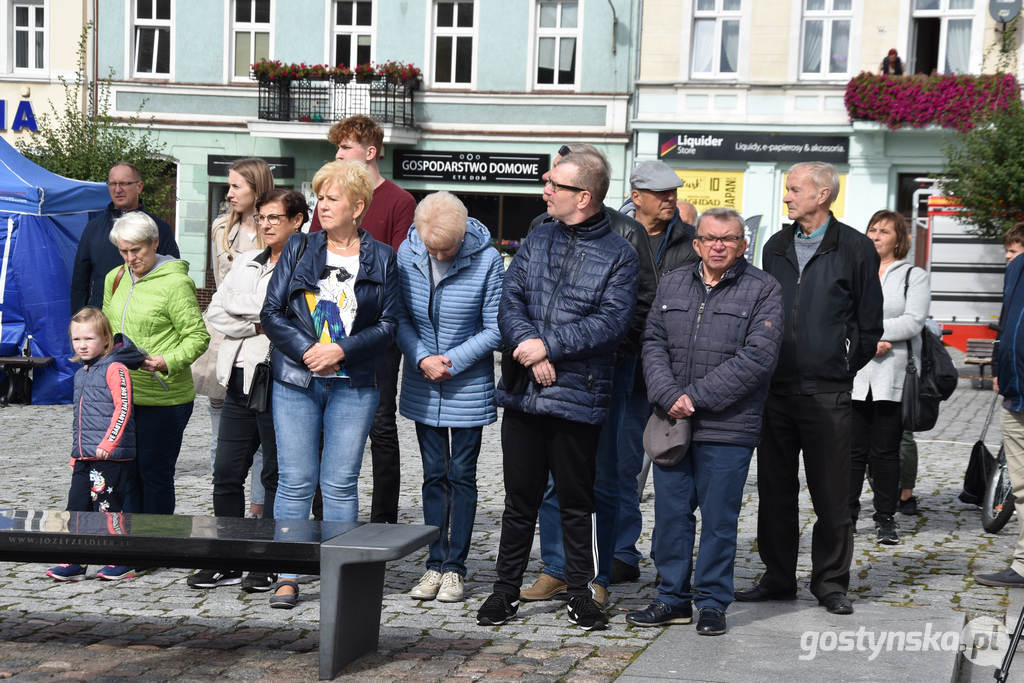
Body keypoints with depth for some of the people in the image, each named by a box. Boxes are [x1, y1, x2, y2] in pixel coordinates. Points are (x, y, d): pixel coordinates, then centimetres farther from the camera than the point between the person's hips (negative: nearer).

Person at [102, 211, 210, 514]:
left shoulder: (175, 282, -10)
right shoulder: (116, 279, 12)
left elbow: (198, 336, -11)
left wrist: (168, 361, -25)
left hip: (163, 397, -7)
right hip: (123, 395, 7)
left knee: (154, 471, -2)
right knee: (128, 470, 11)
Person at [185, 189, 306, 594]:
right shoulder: (245, 263, 17)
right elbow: (214, 314, 8)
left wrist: (242, 308, -9)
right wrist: (258, 324, -6)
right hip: (239, 381, 7)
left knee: (277, 476, 2)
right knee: (226, 473, 7)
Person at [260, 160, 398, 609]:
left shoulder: (382, 259, 5)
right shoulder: (298, 249, 7)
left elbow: (387, 326, 1)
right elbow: (271, 313, 3)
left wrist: (341, 351, -12)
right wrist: (307, 350, -11)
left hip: (353, 386, -1)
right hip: (296, 382, 1)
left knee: (340, 483, 1)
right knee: (295, 481, 0)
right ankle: (288, 577, 7)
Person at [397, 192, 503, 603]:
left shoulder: (486, 259, -14)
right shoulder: (407, 253, -5)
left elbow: (495, 328, -10)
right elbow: (400, 317, 2)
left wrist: (452, 361, -16)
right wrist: (421, 359, -12)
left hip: (469, 388, -3)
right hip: (423, 388, 3)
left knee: (461, 474, 2)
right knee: (434, 474, 9)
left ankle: (455, 568, 10)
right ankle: (435, 565, 17)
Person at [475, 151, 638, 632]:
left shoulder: (618, 255, -1)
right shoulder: (537, 241, 12)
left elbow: (612, 321, -11)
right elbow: (509, 301, 4)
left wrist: (549, 345, -17)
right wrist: (531, 350, -13)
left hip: (578, 399, -3)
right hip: (522, 394, 3)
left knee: (576, 503, 7)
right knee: (519, 500, 9)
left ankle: (580, 592, 19)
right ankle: (506, 589, 19)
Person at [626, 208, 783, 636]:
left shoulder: (763, 290, -2)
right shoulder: (673, 284, 12)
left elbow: (757, 356, -12)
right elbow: (654, 344, 7)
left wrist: (697, 397, -14)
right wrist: (669, 397, -11)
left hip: (728, 428, -4)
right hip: (672, 423, 4)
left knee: (718, 518, 3)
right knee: (670, 513, 8)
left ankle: (712, 603, 15)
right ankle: (673, 598, 20)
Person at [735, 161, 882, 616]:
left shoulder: (854, 248, -1)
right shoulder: (776, 247, 13)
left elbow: (869, 324, 3)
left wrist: (843, 369, 3)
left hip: (827, 392, -4)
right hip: (776, 387, 4)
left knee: (831, 493, 2)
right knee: (775, 488, 8)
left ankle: (830, 582, 12)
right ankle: (778, 578, 18)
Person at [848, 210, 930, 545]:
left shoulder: (914, 276, 8)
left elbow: (913, 321, -6)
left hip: (893, 377, -2)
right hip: (853, 375, 2)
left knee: (885, 451, 0)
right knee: (852, 448, 1)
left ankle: (886, 517, 9)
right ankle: (847, 514, 9)